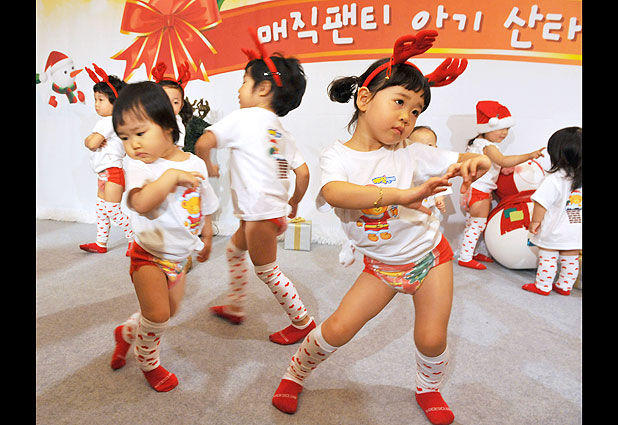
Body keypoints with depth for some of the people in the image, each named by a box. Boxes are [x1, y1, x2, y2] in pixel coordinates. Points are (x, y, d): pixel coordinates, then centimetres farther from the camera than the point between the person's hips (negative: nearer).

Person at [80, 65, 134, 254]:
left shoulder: (108, 122, -15)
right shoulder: (108, 121, 17)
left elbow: (91, 143, -23)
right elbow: (88, 143, 16)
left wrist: (91, 139, -2)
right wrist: (91, 140, -5)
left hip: (112, 171, -11)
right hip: (104, 173, 11)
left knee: (113, 210, -8)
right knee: (101, 209, 15)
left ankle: (134, 239, 3)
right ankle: (101, 243, 24)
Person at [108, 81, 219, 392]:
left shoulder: (195, 164, -5)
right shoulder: (139, 166, -19)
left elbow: (205, 208, 8)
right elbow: (140, 204, -40)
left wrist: (206, 241, 18)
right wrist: (171, 176, -40)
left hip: (179, 256, 5)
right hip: (150, 255, -5)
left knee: (170, 311, 19)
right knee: (158, 314, -12)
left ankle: (126, 332, 48)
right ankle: (148, 362, 20)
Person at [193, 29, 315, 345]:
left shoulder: (243, 117, -8)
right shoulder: (282, 132, 12)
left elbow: (203, 143, -16)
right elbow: (303, 171, 9)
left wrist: (208, 167, 4)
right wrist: (294, 202, 21)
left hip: (260, 212, -9)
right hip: (275, 210, 9)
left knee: (266, 269, 7)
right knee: (235, 250, 25)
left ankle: (302, 321, 19)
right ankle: (235, 307, 39)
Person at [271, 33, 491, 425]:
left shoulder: (410, 153, -13)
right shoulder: (337, 156, -18)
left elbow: (462, 161, -8)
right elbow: (335, 193, -40)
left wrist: (475, 163, -34)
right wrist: (405, 194, -50)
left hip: (430, 256, 2)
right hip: (381, 266, -1)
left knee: (431, 339, 3)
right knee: (338, 328, -2)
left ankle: (429, 389, 38)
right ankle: (295, 375, 28)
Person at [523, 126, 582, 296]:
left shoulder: (554, 179, -21)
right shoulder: (580, 177, -3)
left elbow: (541, 203, -21)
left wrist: (535, 221, -10)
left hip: (553, 232, -6)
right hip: (576, 232, 6)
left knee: (548, 259, 8)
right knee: (570, 260, 17)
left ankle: (543, 286, 18)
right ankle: (565, 286, 29)